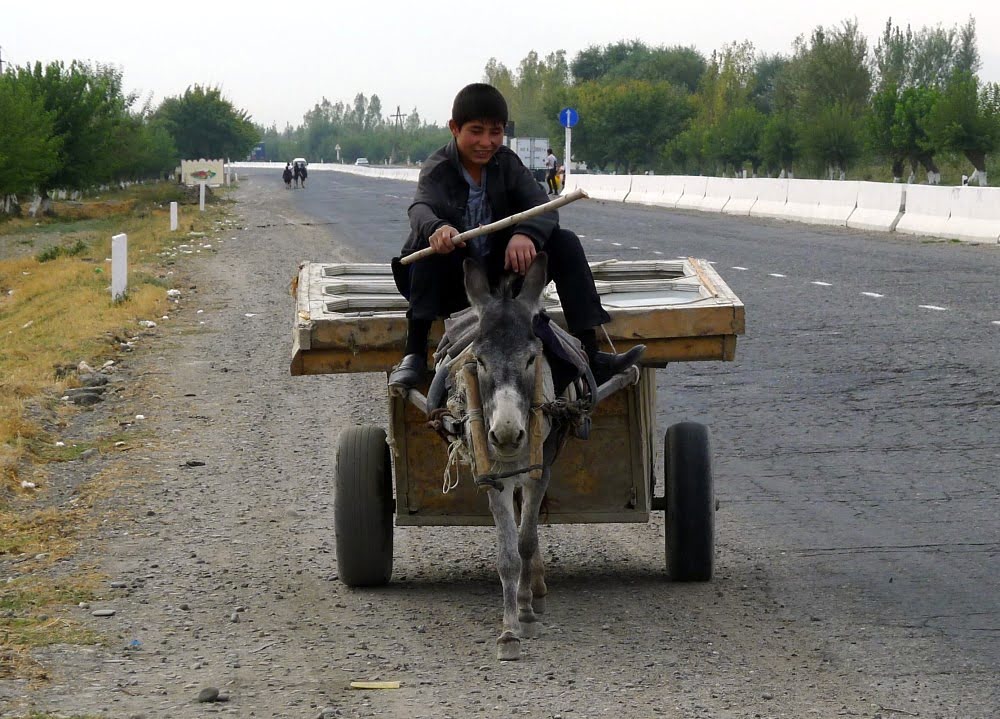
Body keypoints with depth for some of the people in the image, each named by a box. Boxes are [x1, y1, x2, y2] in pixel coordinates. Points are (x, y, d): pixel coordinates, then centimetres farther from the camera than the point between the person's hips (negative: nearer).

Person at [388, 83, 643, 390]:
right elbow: (421, 208, -31)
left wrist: (525, 234, -38)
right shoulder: (438, 169, -9)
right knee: (432, 241, -33)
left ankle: (590, 354, -21)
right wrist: (437, 227, -56)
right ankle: (414, 354, -37)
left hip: (503, 273, 3)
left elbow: (543, 208, -14)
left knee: (565, 243, -15)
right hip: (454, 285, -3)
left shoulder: (507, 163, 1)